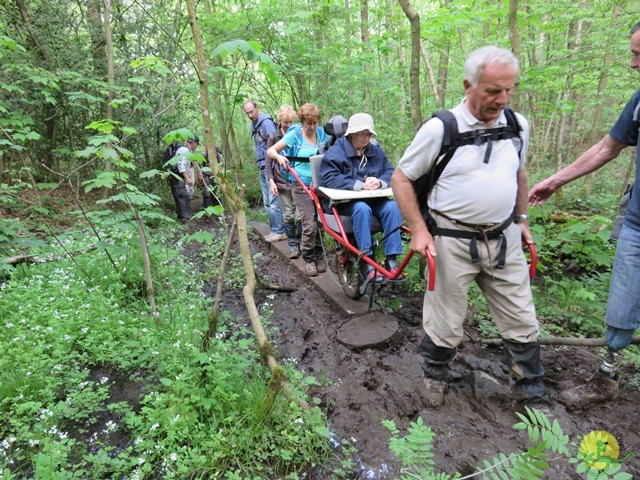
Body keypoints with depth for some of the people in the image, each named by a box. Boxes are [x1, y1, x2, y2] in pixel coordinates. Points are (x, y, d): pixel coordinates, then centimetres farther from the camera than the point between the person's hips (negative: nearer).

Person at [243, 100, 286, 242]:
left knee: (273, 201, -8)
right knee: (267, 202, 12)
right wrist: (259, 163, 12)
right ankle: (274, 229, 19)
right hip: (262, 168, 10)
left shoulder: (266, 122, -11)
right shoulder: (254, 125, 17)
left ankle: (279, 231, -2)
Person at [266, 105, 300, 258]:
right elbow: (268, 161, 4)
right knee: (288, 214, 0)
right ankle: (292, 244, 12)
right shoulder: (273, 137, 3)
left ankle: (299, 241, 17)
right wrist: (271, 181, -7)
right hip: (283, 181, -1)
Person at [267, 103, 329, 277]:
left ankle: (319, 257, 25)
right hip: (301, 185, -4)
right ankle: (308, 260, 10)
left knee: (320, 223, 8)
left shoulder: (322, 133, 6)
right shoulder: (295, 134, -5)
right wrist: (279, 157, -24)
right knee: (309, 225, -8)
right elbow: (270, 151, -3)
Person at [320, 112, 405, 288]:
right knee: (362, 208, -37)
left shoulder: (376, 151, 12)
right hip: (346, 202, -4)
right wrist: (360, 185, -24)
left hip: (374, 200, 5)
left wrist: (379, 182, -18)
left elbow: (391, 173, 6)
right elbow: (329, 179, -16)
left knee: (392, 207, -26)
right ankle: (367, 263, -35)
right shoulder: (336, 152, -3)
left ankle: (391, 260, -25)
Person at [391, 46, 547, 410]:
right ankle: (435, 375, 38)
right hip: (453, 240, -4)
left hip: (504, 239, 5)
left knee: (522, 322, 12)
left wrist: (522, 219, 19)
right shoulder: (440, 128, -12)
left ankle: (533, 395, 33)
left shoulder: (518, 124, 4)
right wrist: (419, 230, -14)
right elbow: (401, 178, -6)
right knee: (446, 324, 9)